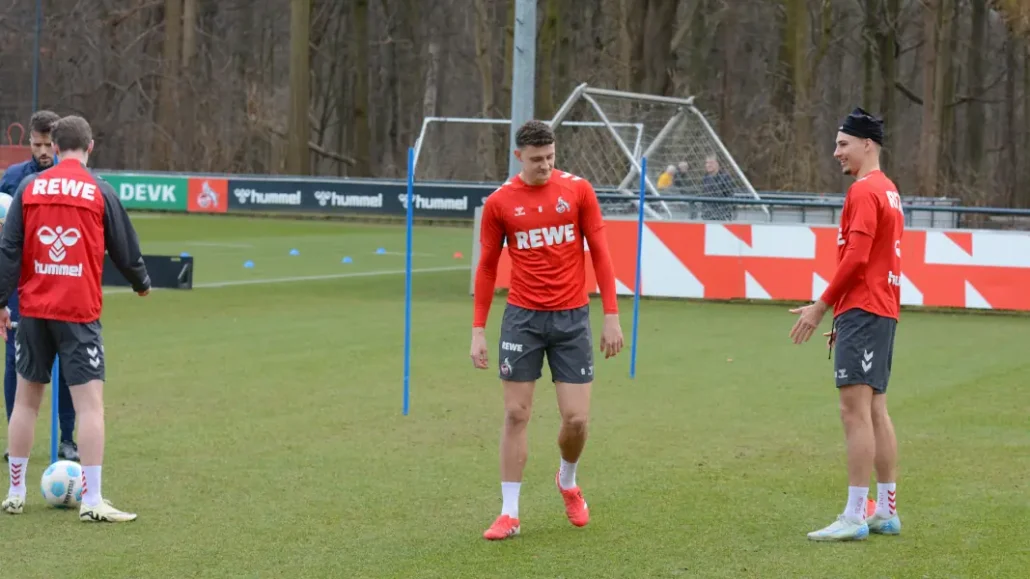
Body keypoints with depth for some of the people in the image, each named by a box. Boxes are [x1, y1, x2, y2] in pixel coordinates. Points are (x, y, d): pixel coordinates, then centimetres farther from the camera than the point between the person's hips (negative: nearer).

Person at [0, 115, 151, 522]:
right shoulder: (100, 191, -2)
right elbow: (125, 249, 5)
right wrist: (141, 283, 24)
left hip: (34, 309, 3)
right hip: (80, 313, -3)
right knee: (90, 403, -3)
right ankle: (92, 502, -8)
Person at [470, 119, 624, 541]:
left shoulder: (578, 190, -2)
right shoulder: (499, 203, -1)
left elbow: (600, 253, 1)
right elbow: (487, 268, 5)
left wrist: (611, 316, -4)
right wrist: (478, 331, 1)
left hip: (572, 317, 0)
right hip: (522, 317, 0)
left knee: (576, 419, -1)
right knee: (515, 415, 0)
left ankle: (567, 482, 30)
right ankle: (509, 513, 8)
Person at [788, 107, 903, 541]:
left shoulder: (864, 191, -12)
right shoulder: (888, 190, 18)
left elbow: (856, 258, -20)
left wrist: (821, 307, -14)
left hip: (862, 310, -10)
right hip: (883, 310, 10)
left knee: (855, 409, -11)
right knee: (876, 409, 13)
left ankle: (854, 518, -13)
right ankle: (886, 512, 16)